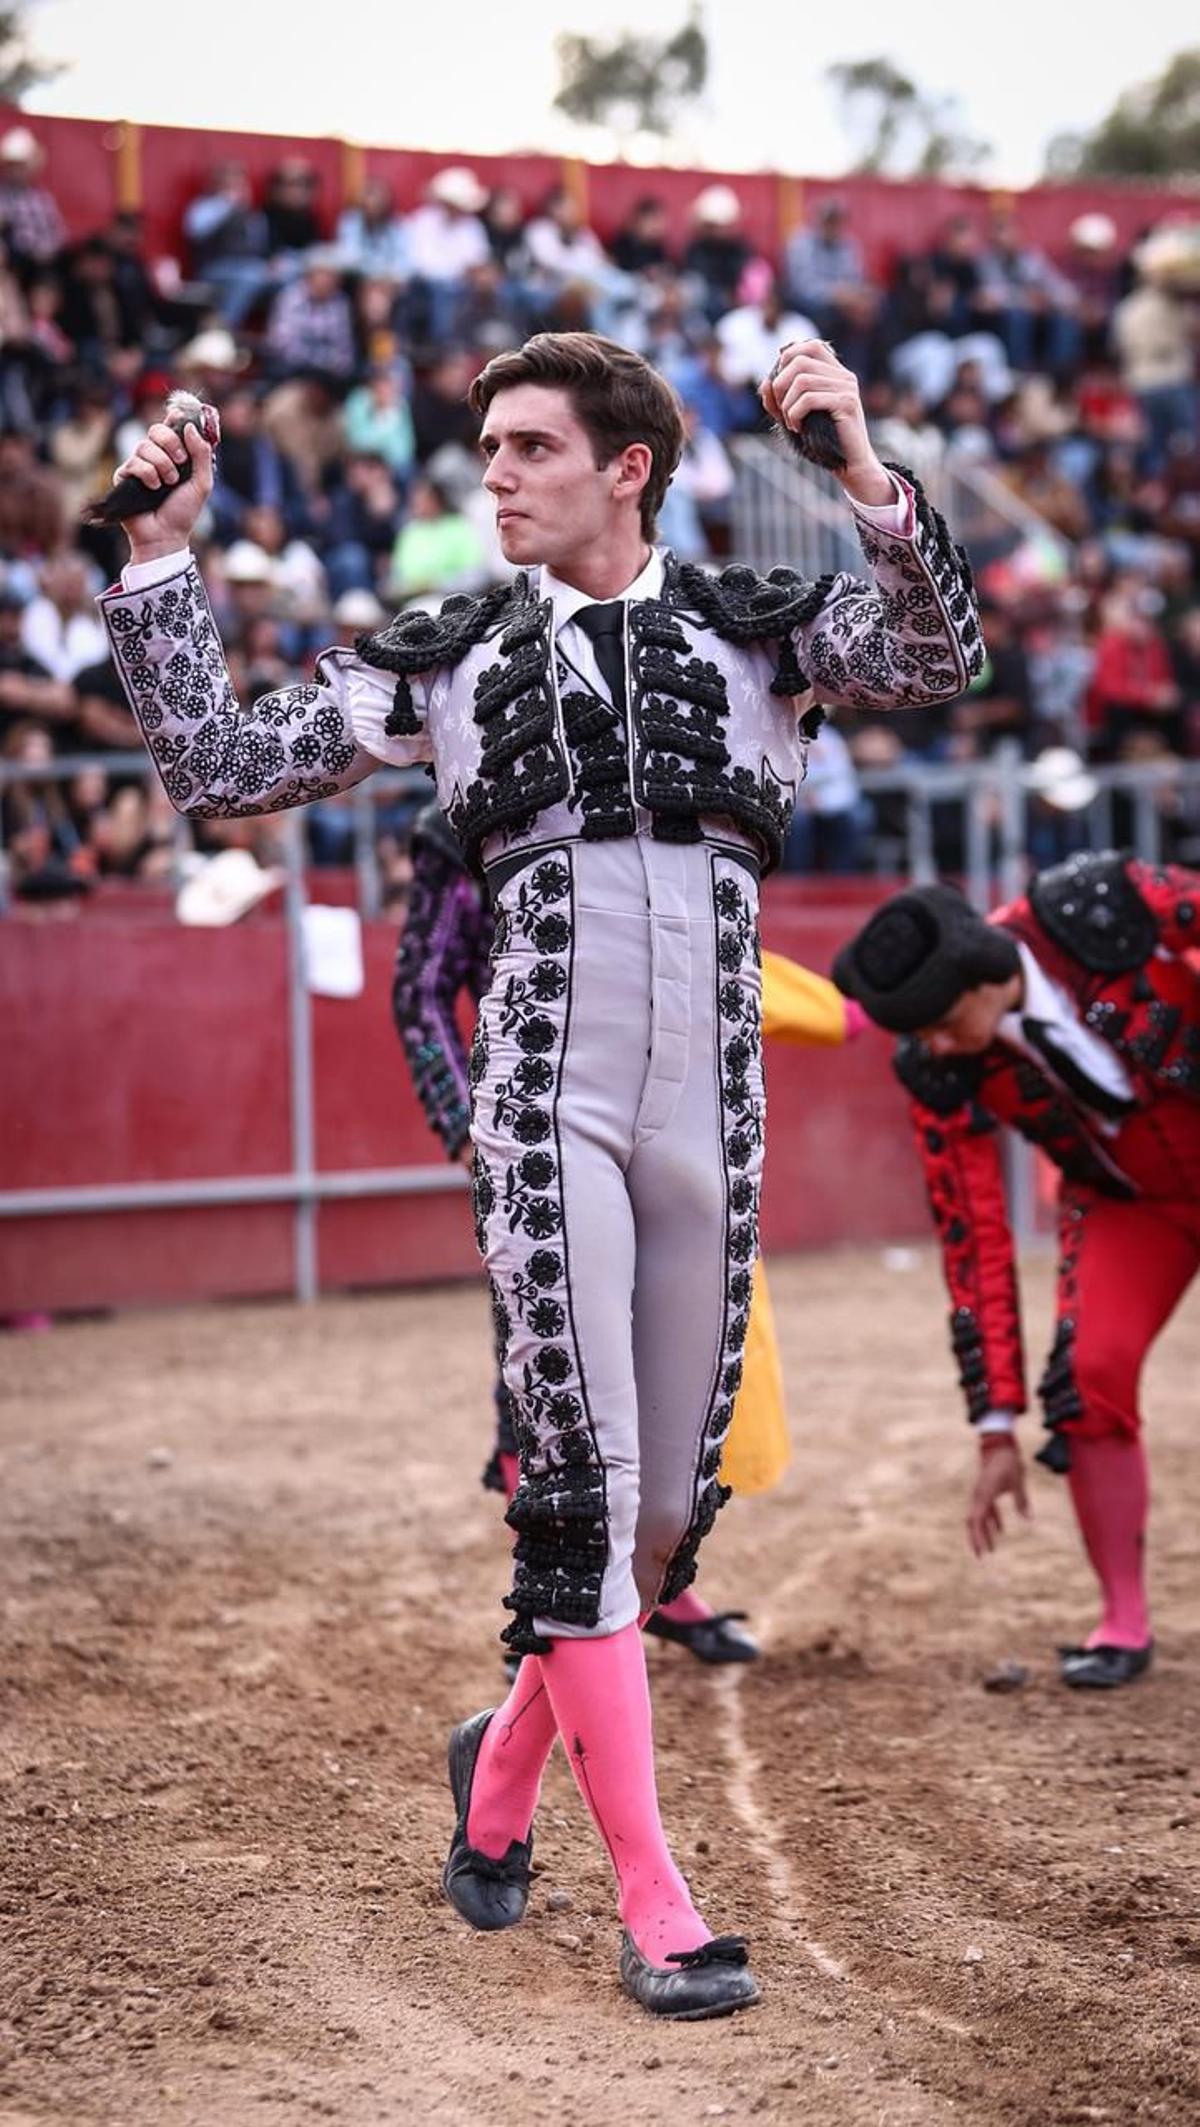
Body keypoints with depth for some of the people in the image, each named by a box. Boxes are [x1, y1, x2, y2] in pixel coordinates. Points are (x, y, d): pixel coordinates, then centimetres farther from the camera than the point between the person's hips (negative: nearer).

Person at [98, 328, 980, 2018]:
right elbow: (216, 765, 10)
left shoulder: (759, 624, 10)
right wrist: (161, 552, 3)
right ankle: (652, 1901, -5)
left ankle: (507, 1759, 34)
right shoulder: (448, 659, 11)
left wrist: (863, 470, -24)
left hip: (710, 1105, 2)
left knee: (674, 1502, 8)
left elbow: (939, 657, -9)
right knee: (580, 1479, -11)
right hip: (546, 1092, -2)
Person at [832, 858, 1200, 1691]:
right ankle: (1124, 1622, 1)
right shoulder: (941, 1076, -21)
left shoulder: (1105, 904, -30)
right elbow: (974, 1251, -15)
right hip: (1127, 1206, 2)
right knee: (1089, 1368, -16)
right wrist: (997, 1429, -14)